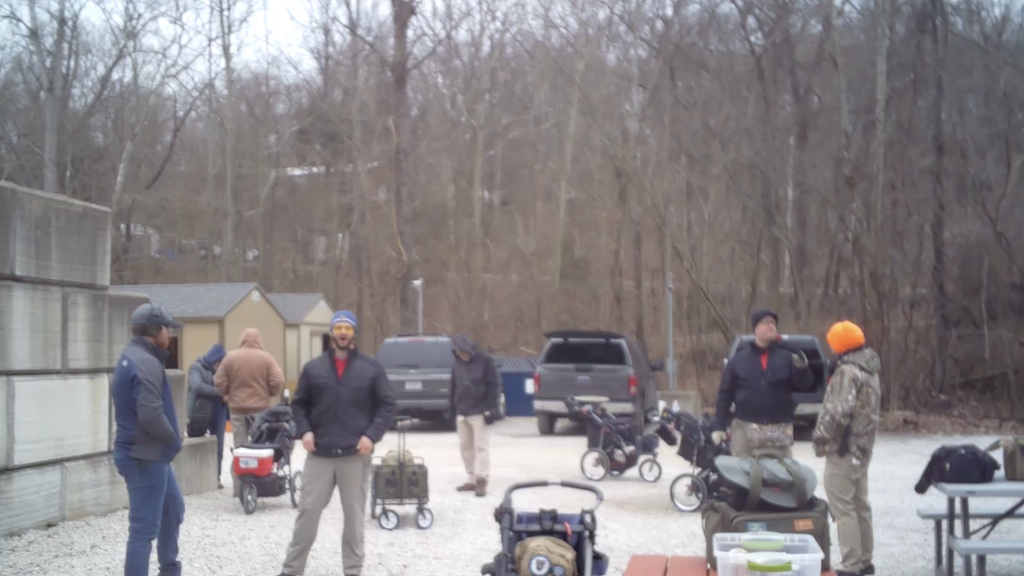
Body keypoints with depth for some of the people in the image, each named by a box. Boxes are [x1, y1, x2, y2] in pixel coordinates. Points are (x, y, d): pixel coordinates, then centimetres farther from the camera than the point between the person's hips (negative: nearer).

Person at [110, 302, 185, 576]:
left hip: (148, 453, 11)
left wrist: (169, 441, 7)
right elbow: (151, 415, -29)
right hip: (144, 457, -11)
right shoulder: (146, 364, -21)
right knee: (144, 528, -7)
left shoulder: (131, 357, 13)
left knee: (173, 510, 25)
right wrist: (173, 439, -11)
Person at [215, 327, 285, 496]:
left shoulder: (230, 357, -3)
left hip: (237, 408, 1)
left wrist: (227, 394, 17)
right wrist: (270, 394, 8)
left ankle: (239, 488, 4)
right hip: (260, 407, -1)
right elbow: (278, 382, -11)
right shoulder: (266, 357, -6)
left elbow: (219, 383, -3)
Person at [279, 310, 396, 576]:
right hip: (319, 454, 1)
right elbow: (299, 404, 13)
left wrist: (372, 435, -9)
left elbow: (387, 406, 3)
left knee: (354, 515, 6)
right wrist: (304, 431, -4)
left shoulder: (372, 368, 3)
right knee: (308, 511, 2)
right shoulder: (313, 368, 7)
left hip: (356, 454, -1)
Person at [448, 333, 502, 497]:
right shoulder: (457, 364, 9)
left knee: (481, 445, -7)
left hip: (479, 412, -6)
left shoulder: (485, 360, -8)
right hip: (461, 412, 6)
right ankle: (472, 479, 15)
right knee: (466, 446, 8)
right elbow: (453, 387, 14)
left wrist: (489, 409, -13)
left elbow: (494, 385, -9)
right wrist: (451, 410, 10)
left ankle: (481, 480, -9)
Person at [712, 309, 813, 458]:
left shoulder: (786, 357, 5)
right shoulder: (739, 359, 3)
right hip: (745, 428, -1)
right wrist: (719, 427, 0)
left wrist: (801, 367, -21)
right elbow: (725, 394, 4)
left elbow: (804, 385, 1)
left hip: (779, 430, 1)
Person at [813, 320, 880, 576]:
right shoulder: (870, 370, 14)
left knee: (842, 507, -8)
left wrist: (820, 434, -15)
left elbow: (840, 410, -27)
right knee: (859, 505, 16)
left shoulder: (848, 372, -17)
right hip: (862, 446, 10)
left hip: (843, 448, -10)